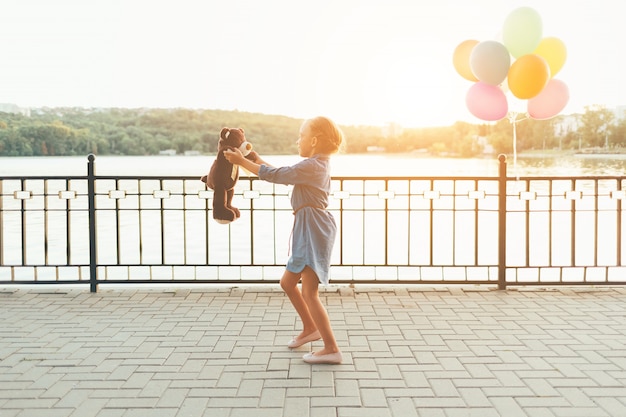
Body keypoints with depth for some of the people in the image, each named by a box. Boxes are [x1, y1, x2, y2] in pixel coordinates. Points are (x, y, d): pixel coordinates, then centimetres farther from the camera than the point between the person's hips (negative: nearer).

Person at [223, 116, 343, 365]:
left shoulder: (311, 165, -15)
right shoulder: (317, 165, 17)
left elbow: (275, 176, -17)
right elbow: (282, 175, 20)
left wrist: (241, 161, -8)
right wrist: (255, 158, 18)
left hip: (313, 229, -11)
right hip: (307, 231, 11)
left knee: (309, 293, -11)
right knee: (287, 282, 19)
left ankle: (332, 349, -7)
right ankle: (310, 329, 32)